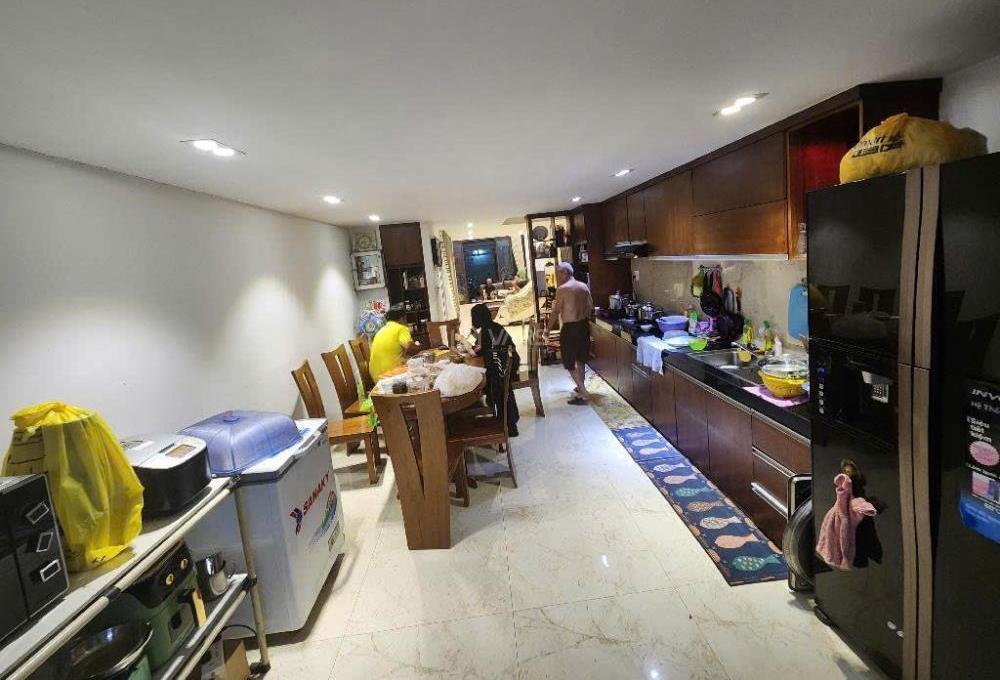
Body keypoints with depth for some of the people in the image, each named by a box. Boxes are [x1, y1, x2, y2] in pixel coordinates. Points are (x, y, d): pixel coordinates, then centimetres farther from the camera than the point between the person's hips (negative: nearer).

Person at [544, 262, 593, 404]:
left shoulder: (562, 289, -15)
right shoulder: (583, 286, 5)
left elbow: (556, 312, -12)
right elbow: (590, 306, 12)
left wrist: (548, 329, -1)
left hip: (570, 328, -7)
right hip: (584, 325, 8)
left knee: (570, 363, 2)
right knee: (581, 359, 20)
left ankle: (583, 394, 0)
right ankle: (581, 387, 34)